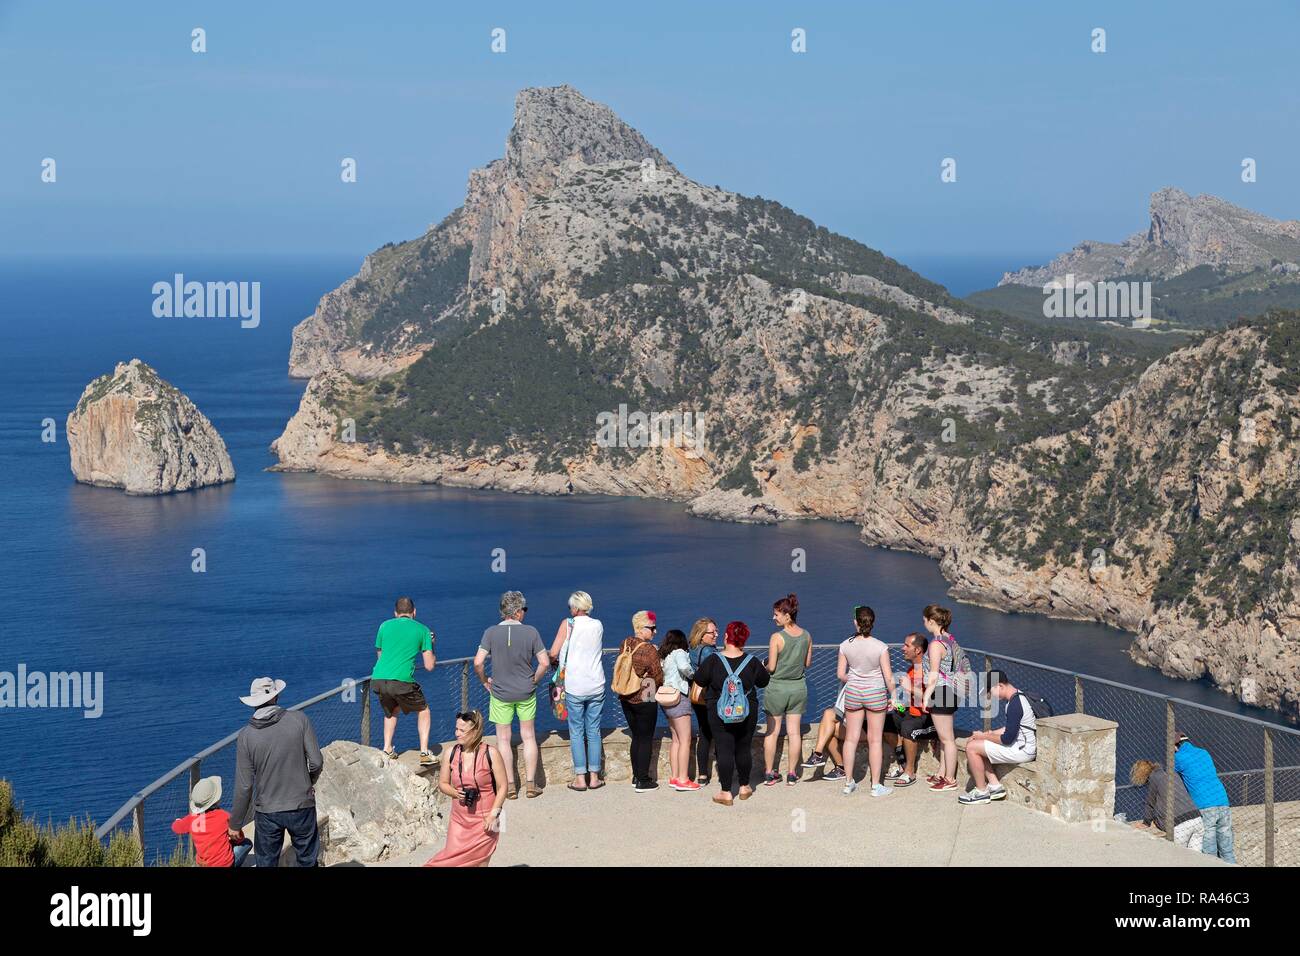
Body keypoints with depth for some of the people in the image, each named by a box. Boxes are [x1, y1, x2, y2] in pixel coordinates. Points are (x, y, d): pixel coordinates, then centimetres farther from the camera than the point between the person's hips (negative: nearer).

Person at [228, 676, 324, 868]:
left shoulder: (246, 735, -9)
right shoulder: (299, 720, -10)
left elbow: (244, 786, -7)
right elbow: (316, 762, -9)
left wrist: (235, 825, 3)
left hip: (267, 812, 0)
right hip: (302, 807, 0)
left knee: (266, 864, 15)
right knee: (308, 861, 15)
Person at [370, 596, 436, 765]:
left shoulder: (385, 626, 16)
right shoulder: (422, 630, 10)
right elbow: (429, 666, 9)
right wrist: (430, 645, 26)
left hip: (378, 679, 3)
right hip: (401, 681, -3)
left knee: (391, 710, 33)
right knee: (423, 711, 21)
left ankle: (387, 749, 24)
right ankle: (424, 753, 12)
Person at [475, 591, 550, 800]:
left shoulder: (491, 632, -11)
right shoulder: (531, 632, -10)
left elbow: (478, 662, -16)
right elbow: (545, 663, -10)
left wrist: (485, 681, 1)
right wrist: (534, 680, 6)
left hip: (500, 694, 0)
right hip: (526, 693, 1)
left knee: (503, 739, 10)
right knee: (528, 737, 14)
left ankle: (510, 787, 12)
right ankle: (531, 784, 16)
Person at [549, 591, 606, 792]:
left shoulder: (568, 624, -6)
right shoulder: (598, 625, 4)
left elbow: (553, 653, -8)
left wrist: (557, 662, 12)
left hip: (574, 686, -3)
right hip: (596, 685, 3)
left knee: (576, 732, 4)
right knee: (594, 731, 10)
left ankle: (580, 777, 3)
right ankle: (594, 777, 11)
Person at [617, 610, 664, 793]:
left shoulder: (625, 644, 2)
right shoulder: (649, 650, -18)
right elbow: (659, 677, -10)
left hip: (626, 698, 7)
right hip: (645, 700, -7)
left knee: (636, 737, 17)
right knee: (646, 739, 2)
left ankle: (636, 776, 23)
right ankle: (643, 781, 4)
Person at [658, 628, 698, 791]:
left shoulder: (663, 657, 15)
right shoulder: (679, 653, -7)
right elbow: (684, 667, -27)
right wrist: (693, 675, -7)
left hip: (666, 701, 8)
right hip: (679, 697, -8)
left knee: (676, 740, 14)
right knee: (685, 741, -6)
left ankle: (674, 777, 15)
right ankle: (683, 780, -8)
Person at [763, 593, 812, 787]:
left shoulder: (777, 638, -18)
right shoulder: (806, 636, -2)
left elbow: (771, 667, -16)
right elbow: (808, 663, 6)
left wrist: (766, 664, 5)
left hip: (777, 687, -4)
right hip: (798, 687, 4)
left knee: (772, 731, 8)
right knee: (794, 732, 9)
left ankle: (769, 774, 13)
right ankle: (791, 774, 12)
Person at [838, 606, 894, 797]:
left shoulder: (846, 646, -8)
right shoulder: (880, 647, -15)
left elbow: (841, 675, -2)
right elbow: (888, 676, -11)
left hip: (853, 693, 2)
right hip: (875, 694, -2)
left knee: (851, 738, 11)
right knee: (875, 739, 6)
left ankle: (848, 783, 18)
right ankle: (876, 785, 10)